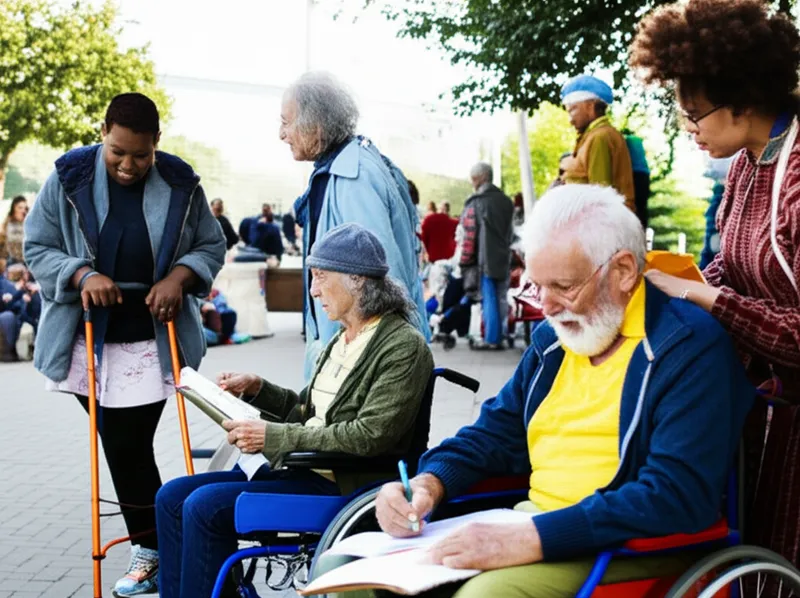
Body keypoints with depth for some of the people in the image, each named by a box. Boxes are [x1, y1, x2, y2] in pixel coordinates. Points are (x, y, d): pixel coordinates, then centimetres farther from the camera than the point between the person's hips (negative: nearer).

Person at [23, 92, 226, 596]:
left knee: (131, 448, -2)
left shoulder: (180, 184, -2)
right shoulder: (69, 178, -4)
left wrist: (179, 276, -12)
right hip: (89, 340, 1)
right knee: (123, 450, 4)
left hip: (154, 341, 0)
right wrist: (83, 275, -18)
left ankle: (148, 549, 13)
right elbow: (38, 248, 0)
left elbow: (211, 246, 8)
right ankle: (151, 550, 19)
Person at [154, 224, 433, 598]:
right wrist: (256, 388, 7)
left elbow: (370, 436, -22)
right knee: (172, 497, 1)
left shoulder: (404, 346, -14)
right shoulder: (343, 339, 14)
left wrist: (273, 437, -21)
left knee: (204, 505, -20)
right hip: (299, 468, 9)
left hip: (342, 484, -9)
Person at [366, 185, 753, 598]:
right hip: (533, 529, 7)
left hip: (630, 550, -7)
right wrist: (428, 483, 0)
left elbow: (677, 497, -22)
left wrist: (528, 540, -28)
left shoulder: (692, 347, -11)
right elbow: (496, 432, 22)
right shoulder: (553, 339, 14)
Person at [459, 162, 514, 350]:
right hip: (503, 259, 6)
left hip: (484, 259, -6)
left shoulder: (475, 204, -9)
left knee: (489, 299, -3)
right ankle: (499, 337, 14)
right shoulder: (506, 201, 12)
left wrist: (465, 262, -5)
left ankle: (491, 338, 0)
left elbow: (470, 235, -10)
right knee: (501, 298, 10)